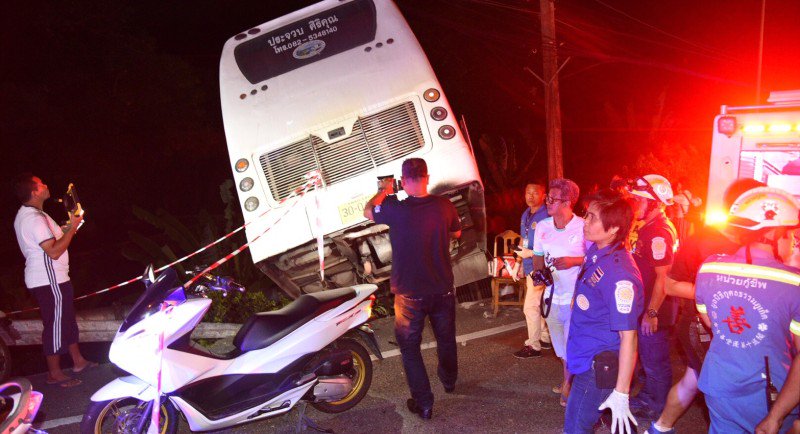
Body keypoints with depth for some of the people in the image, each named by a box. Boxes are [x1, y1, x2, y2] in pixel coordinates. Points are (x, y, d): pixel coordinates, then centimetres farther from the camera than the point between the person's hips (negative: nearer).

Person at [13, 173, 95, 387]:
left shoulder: (26, 215, 13)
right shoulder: (35, 218, -22)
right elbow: (54, 251, -27)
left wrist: (67, 228, 10)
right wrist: (72, 228, -19)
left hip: (43, 278, 11)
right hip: (49, 281, -11)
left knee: (67, 319, 19)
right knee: (56, 324, -1)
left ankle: (78, 361, 31)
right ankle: (55, 374, 10)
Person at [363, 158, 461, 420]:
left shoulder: (394, 209, -21)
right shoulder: (444, 206, -13)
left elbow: (368, 212, 2)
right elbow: (456, 233, 8)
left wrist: (384, 191, 17)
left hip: (409, 294, -3)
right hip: (442, 289, 4)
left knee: (410, 347, 13)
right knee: (446, 338, 25)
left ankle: (423, 403, 15)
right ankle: (449, 380, 49)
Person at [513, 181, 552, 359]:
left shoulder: (546, 216, -18)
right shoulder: (525, 215, 11)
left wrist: (530, 253, -21)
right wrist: (519, 263, 17)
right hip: (529, 267, 9)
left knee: (530, 306, -4)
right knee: (538, 305, 17)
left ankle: (533, 345, 8)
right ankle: (546, 338, 30)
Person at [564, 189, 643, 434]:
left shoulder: (619, 273, -27)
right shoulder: (595, 252, 1)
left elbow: (628, 336, -25)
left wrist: (621, 393, -24)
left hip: (598, 368, -9)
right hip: (585, 359, 9)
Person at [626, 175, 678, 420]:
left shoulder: (659, 233, -23)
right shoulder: (647, 228, 9)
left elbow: (662, 277, -25)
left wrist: (652, 312, -22)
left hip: (654, 310, -10)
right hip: (645, 306, 10)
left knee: (655, 362, 6)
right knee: (647, 357, 23)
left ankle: (659, 409, 22)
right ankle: (647, 398, 39)